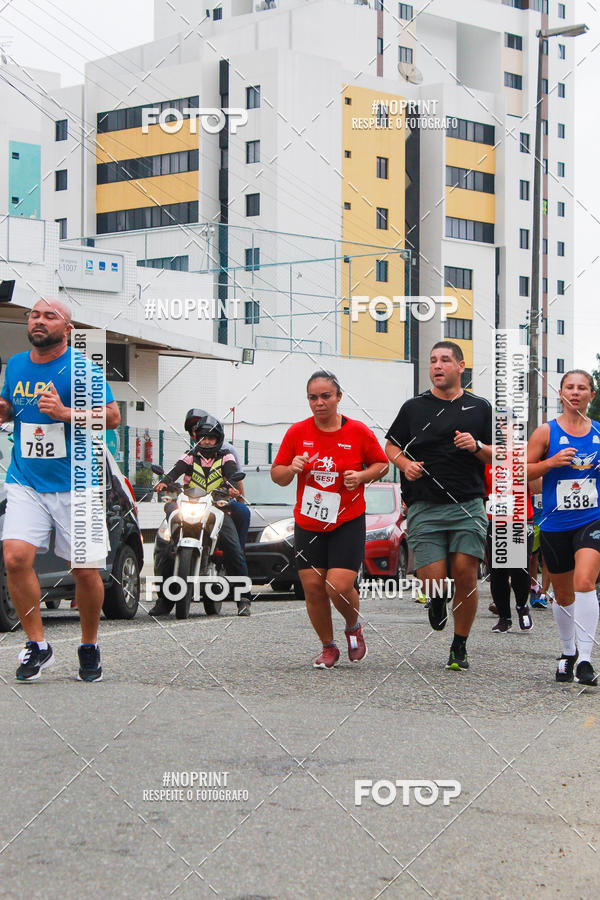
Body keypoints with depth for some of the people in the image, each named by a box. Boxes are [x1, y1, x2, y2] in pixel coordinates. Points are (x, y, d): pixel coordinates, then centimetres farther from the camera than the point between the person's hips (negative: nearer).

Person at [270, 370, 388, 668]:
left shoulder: (358, 432, -4)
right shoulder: (297, 432, 1)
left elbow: (382, 464, 9)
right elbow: (277, 475, 8)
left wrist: (362, 476, -11)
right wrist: (291, 469, -14)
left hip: (348, 523, -2)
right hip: (307, 524, 3)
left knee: (339, 587, -14)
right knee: (313, 588, -1)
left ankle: (354, 628, 19)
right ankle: (328, 647, 20)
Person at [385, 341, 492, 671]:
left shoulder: (480, 408, 11)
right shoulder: (414, 407, 10)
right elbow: (391, 446, 18)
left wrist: (477, 447, -7)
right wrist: (406, 464, -3)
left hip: (468, 506, 0)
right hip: (425, 508, 0)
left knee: (465, 576, -8)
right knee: (433, 579, -9)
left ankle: (459, 646, 9)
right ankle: (437, 601, 29)